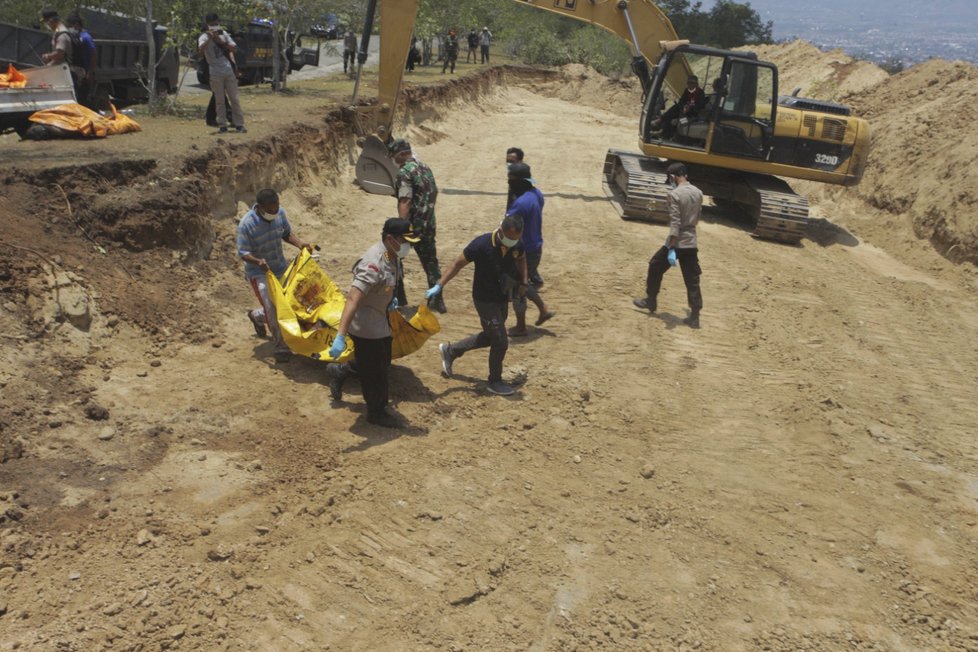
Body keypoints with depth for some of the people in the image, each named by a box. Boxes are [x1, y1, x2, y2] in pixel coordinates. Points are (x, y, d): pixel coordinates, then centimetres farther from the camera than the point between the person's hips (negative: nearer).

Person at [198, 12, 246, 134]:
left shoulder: (224, 33, 9)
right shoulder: (204, 37, -3)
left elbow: (234, 49, 1)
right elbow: (200, 51, -21)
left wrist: (221, 42, -12)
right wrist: (209, 38, -31)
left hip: (229, 71, 3)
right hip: (215, 74, -3)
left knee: (234, 99, 3)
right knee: (219, 100, 0)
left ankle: (239, 124, 6)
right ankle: (222, 125, 4)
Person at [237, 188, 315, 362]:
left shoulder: (280, 213, -11)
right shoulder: (246, 224, -25)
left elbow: (287, 233, 7)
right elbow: (243, 253, -20)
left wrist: (300, 244, -12)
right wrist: (258, 261, -40)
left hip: (280, 268, 6)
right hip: (258, 273, -6)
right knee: (272, 308, -18)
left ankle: (257, 316, 45)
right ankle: (281, 347, -6)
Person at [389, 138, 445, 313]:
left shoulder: (405, 171, -15)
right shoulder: (425, 168, 11)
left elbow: (405, 202, -23)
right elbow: (435, 192, 23)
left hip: (412, 223, -8)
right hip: (429, 224, 8)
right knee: (430, 261, 13)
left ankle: (398, 299, 12)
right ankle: (437, 301, 14)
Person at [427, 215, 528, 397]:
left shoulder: (517, 245, -9)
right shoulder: (482, 244, -26)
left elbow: (521, 259, 16)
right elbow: (458, 263, -16)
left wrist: (523, 281, 2)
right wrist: (439, 285, -21)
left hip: (503, 298, 7)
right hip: (485, 300, -7)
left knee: (490, 337, 20)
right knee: (500, 342, -4)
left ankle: (450, 350, 37)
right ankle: (495, 382, 18)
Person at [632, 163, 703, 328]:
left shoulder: (674, 194, -14)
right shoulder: (698, 193, 8)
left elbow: (675, 223, -20)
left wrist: (671, 249, -22)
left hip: (677, 242, -6)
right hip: (691, 243, 6)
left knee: (655, 268, 17)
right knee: (692, 280, 5)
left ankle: (650, 301, 28)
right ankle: (694, 317, 3)